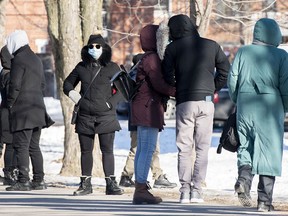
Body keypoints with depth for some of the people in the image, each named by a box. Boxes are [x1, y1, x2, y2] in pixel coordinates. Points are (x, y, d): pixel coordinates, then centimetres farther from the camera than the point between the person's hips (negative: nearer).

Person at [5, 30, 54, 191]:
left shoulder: (18, 60, -11)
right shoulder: (36, 59, 16)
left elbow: (15, 85, -15)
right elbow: (43, 84, 20)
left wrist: (10, 104, -6)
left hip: (22, 110, -8)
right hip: (38, 109, 8)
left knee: (21, 146, -8)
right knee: (34, 146, 12)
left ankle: (23, 181, -12)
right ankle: (39, 180, 11)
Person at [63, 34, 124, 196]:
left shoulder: (112, 68, 2)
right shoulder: (82, 67, 11)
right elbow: (68, 83, 24)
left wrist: (111, 103, -11)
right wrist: (73, 95, 5)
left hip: (106, 116, -3)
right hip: (85, 116, 3)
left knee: (107, 150, -4)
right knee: (86, 151, 6)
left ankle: (111, 183, -2)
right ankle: (86, 184, 12)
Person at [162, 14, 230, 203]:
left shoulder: (173, 48, 2)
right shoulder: (212, 46, 7)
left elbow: (167, 76, -2)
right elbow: (225, 70, 7)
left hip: (184, 102, -1)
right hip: (207, 101, 1)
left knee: (184, 148, 5)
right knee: (203, 147, 5)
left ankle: (185, 189, -1)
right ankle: (197, 189, -1)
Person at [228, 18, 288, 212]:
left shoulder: (243, 52, 3)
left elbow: (232, 80, 4)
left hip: (245, 109, 2)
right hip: (270, 109, -2)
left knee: (246, 148, 15)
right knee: (269, 153, 3)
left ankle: (244, 178, -13)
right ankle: (265, 200, 1)